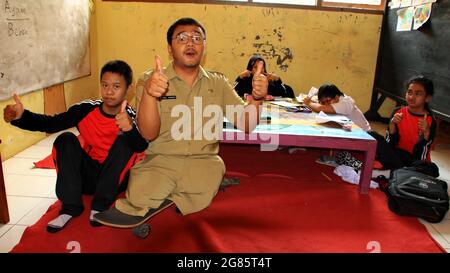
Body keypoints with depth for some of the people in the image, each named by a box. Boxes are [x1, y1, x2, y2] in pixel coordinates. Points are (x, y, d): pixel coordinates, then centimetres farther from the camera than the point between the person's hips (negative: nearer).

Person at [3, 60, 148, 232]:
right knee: (65, 140, -17)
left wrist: (130, 128, -54)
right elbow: (51, 124, -11)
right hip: (86, 177, 3)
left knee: (125, 140, -26)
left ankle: (100, 206, -20)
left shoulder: (132, 117, -16)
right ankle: (70, 207, -16)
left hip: (116, 179, -2)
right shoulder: (86, 109, -8)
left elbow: (141, 148, -34)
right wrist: (21, 116, -28)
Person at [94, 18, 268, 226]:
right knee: (140, 192, -30)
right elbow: (148, 134, -10)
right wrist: (149, 93, -29)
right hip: (159, 160, -2)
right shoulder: (149, 80, 1)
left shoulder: (217, 83, 10)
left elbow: (245, 124, 3)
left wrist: (256, 98, -18)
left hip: (203, 160, 3)